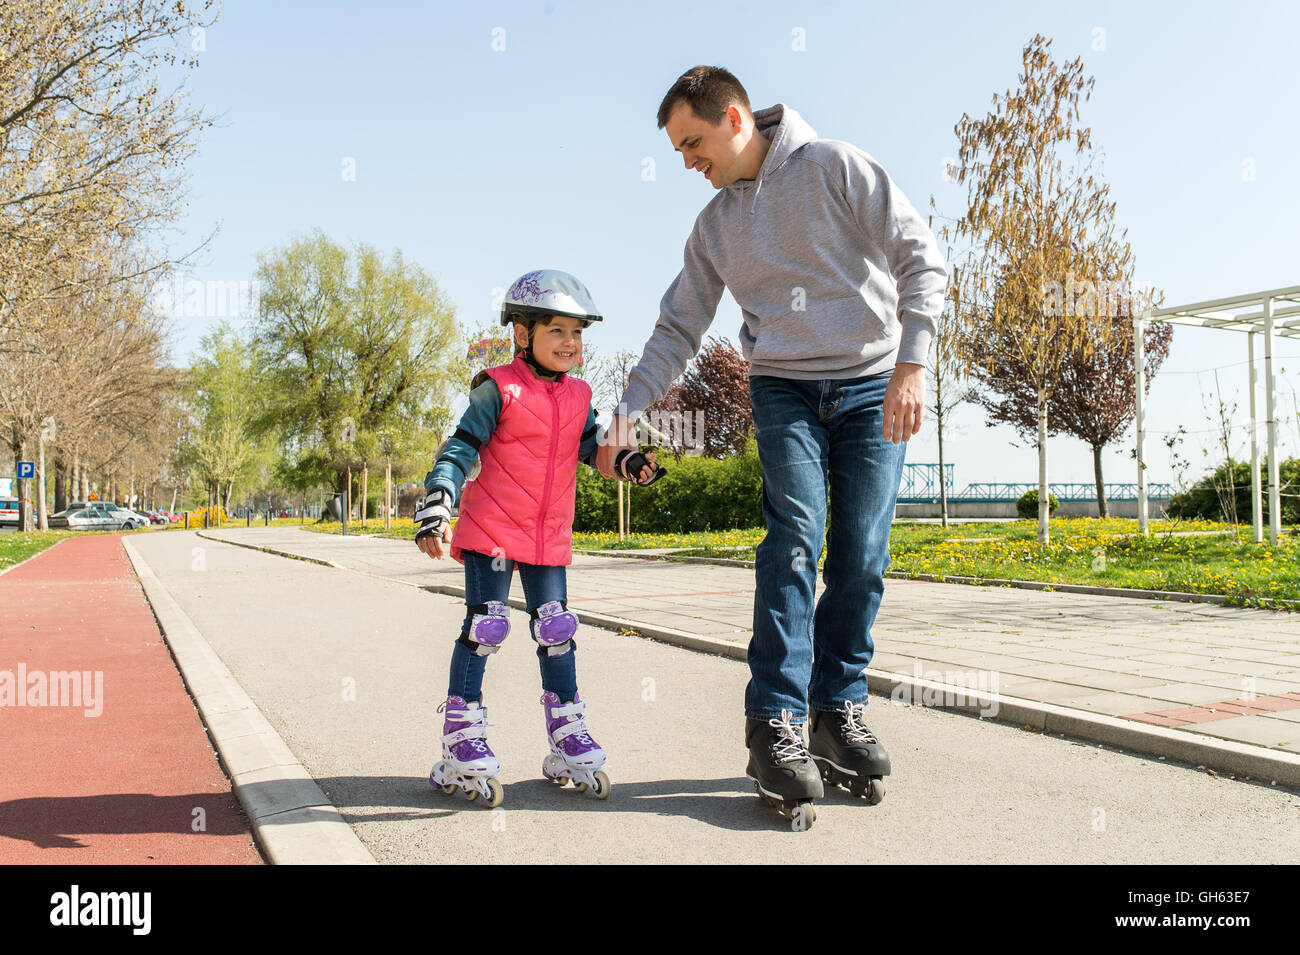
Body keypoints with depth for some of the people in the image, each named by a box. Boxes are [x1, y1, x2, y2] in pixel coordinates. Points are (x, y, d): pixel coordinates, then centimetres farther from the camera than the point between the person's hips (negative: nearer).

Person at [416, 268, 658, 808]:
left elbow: (593, 445, 13)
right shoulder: (499, 389, -9)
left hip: (549, 537, 5)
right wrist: (435, 506, -26)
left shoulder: (578, 398, 9)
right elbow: (461, 448, -14)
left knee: (557, 631, 7)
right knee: (485, 626, -6)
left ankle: (568, 741, 18)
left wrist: (628, 463, -9)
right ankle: (461, 745, 4)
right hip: (490, 530, -5)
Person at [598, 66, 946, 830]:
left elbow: (921, 258, -7)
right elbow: (679, 330, 14)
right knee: (795, 537, -17)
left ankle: (840, 709, 9)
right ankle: (776, 724, -18)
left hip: (873, 387, -2)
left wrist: (912, 363, -18)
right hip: (784, 390, 2)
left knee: (862, 556, -5)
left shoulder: (836, 168, -3)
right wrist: (628, 413, 5)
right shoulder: (715, 227, 11)